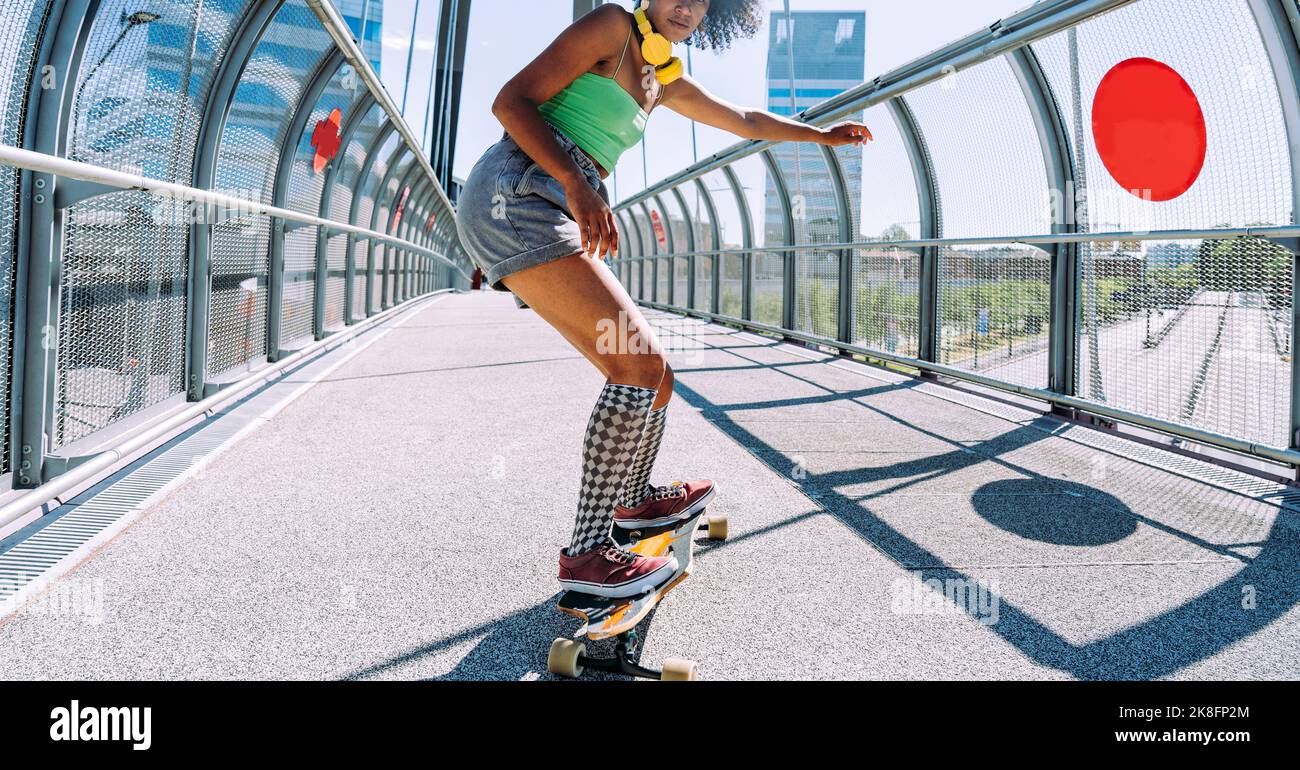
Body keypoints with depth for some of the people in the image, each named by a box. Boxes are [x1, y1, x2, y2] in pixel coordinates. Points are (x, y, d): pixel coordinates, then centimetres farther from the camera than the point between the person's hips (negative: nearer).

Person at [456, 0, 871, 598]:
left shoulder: (664, 82, 26)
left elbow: (745, 121, 39)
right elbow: (511, 101, -7)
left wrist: (824, 135, 46)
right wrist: (576, 183, -21)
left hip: (563, 218, 9)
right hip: (517, 193, -8)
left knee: (652, 377, 9)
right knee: (640, 361, -20)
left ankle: (634, 497, 34)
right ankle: (588, 553, -15)